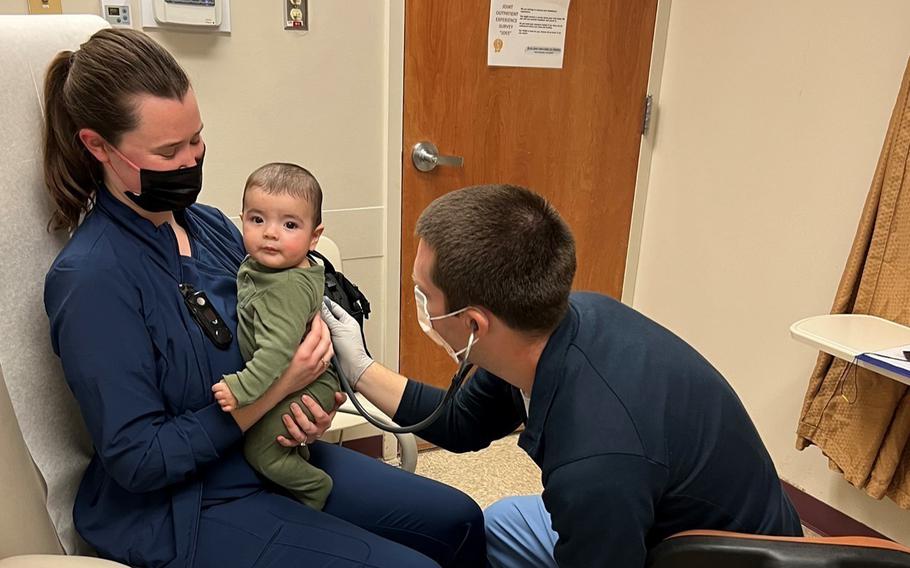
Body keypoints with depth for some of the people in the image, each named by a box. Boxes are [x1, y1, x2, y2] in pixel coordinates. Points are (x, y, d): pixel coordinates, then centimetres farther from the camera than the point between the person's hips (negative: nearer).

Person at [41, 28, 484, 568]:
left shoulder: (212, 225, -1)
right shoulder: (93, 278, -21)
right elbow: (138, 462, -19)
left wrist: (310, 403, -10)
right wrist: (272, 392, -23)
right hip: (178, 507, -6)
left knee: (459, 522, 7)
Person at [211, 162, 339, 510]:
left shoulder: (290, 287, -32)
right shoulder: (255, 265, -2)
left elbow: (278, 348, -38)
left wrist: (242, 388, -39)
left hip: (305, 385, -10)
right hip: (284, 381, 10)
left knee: (260, 450, -7)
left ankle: (314, 487, 16)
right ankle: (297, 455, 44)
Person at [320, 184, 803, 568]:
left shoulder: (594, 466, -41)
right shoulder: (566, 315, -17)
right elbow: (462, 425, -1)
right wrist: (359, 369, -3)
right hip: (661, 517, 7)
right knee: (500, 523, 20)